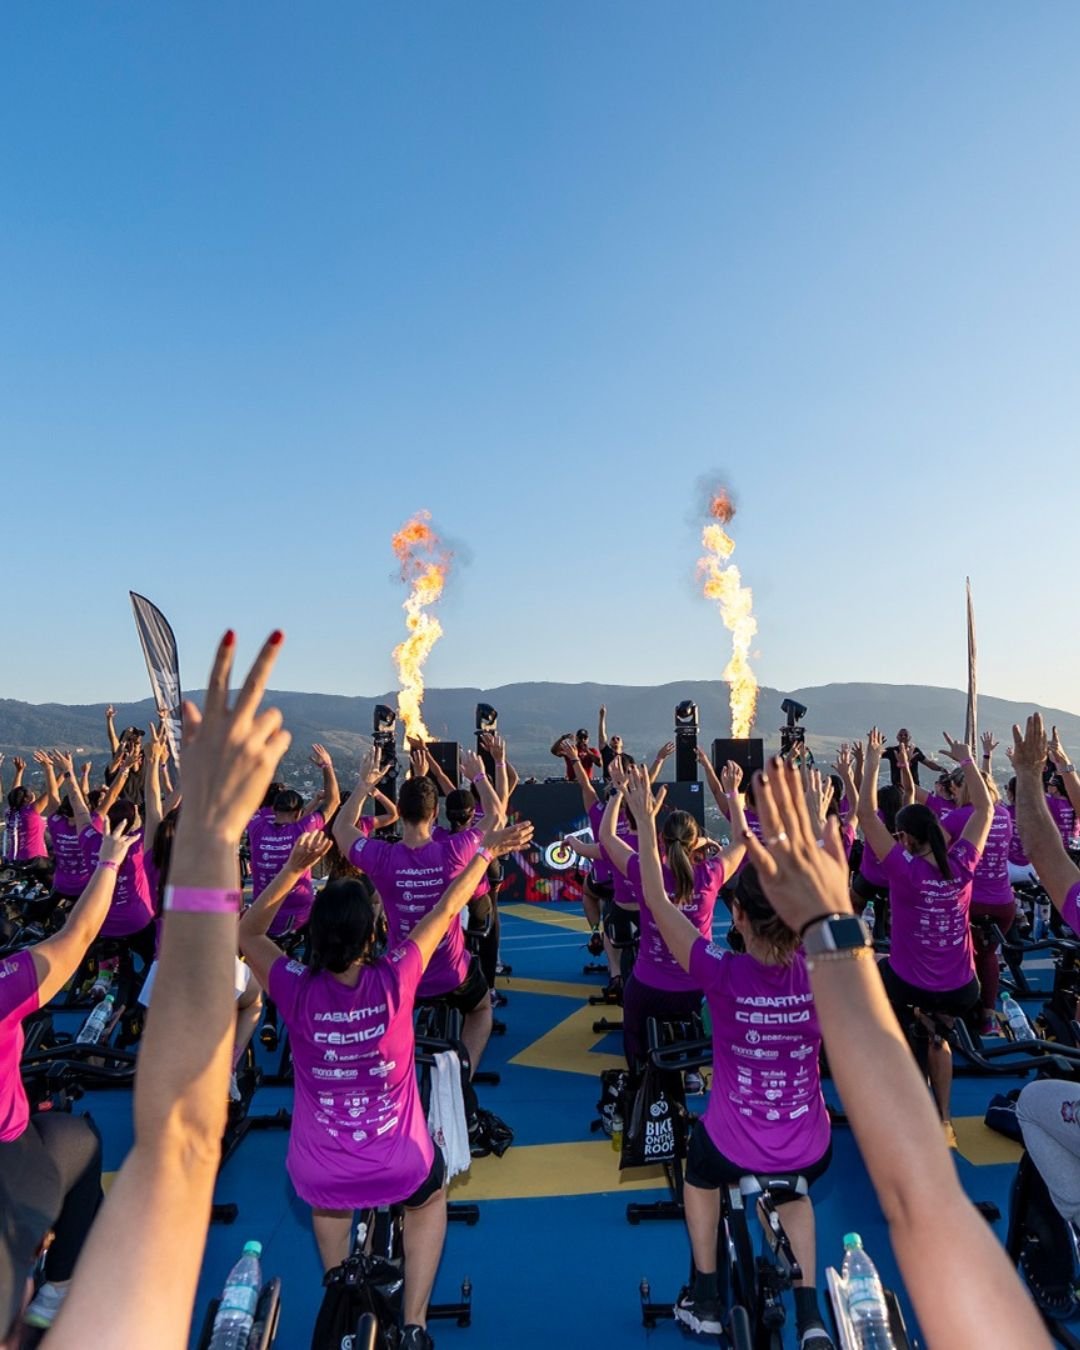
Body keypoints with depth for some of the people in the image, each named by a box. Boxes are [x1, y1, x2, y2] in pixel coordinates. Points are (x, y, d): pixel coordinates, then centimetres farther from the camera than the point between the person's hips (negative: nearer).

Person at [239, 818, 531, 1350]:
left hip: (320, 1174, 1)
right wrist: (485, 852, 2)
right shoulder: (394, 978, -24)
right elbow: (446, 910, -11)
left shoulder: (296, 989, -23)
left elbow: (246, 933, -6)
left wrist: (292, 870, -18)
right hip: (399, 1166, -1)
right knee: (430, 1194, 34)